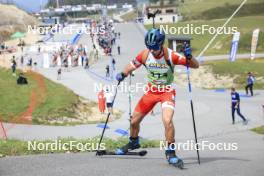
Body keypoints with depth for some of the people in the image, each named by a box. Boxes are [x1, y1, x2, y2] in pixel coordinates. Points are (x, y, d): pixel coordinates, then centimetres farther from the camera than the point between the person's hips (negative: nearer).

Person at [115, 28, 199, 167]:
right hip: (151, 91, 4)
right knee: (134, 121, 10)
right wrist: (122, 74, -17)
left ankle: (171, 153, -12)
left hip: (167, 92, -4)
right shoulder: (145, 55, -12)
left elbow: (195, 66, -19)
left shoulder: (171, 55, -22)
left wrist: (189, 57, -39)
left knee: (167, 121, -28)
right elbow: (131, 66, 3)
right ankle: (133, 143, 42)